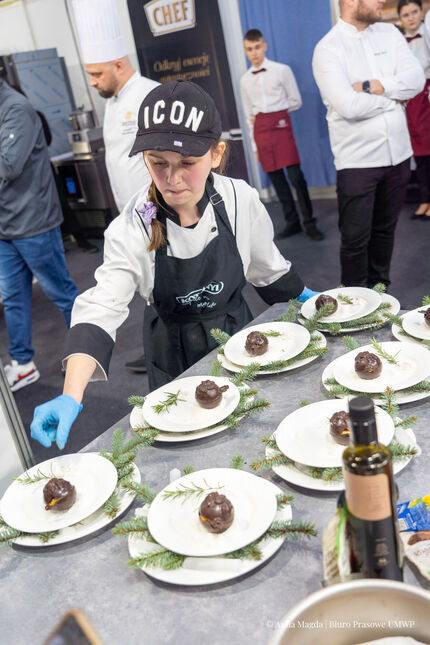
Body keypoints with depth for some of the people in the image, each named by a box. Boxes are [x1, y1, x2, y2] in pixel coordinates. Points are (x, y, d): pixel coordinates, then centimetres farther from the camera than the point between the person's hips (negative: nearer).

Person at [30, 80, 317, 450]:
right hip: (175, 358, -1)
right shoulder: (133, 228, -25)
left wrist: (304, 296, 16)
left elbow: (266, 267, 1)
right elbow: (101, 309, -33)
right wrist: (71, 398, -44)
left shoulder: (240, 200, -18)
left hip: (237, 336, 2)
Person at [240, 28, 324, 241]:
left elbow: (296, 101, 4)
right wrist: (255, 145, 15)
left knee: (295, 176, -11)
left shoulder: (281, 70, 1)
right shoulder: (245, 80, 12)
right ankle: (292, 222, 16)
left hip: (280, 124, -4)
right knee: (275, 177, 6)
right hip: (260, 129, 4)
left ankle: (309, 223, -2)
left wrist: (274, 111, -3)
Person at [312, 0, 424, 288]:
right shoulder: (328, 49, -9)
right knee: (356, 238, -1)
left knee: (385, 228, 15)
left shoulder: (389, 34, 9)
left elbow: (416, 79, -2)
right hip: (357, 159, -5)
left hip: (397, 153, 6)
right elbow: (348, 106, -21)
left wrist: (372, 86, -16)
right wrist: (392, 99, -6)